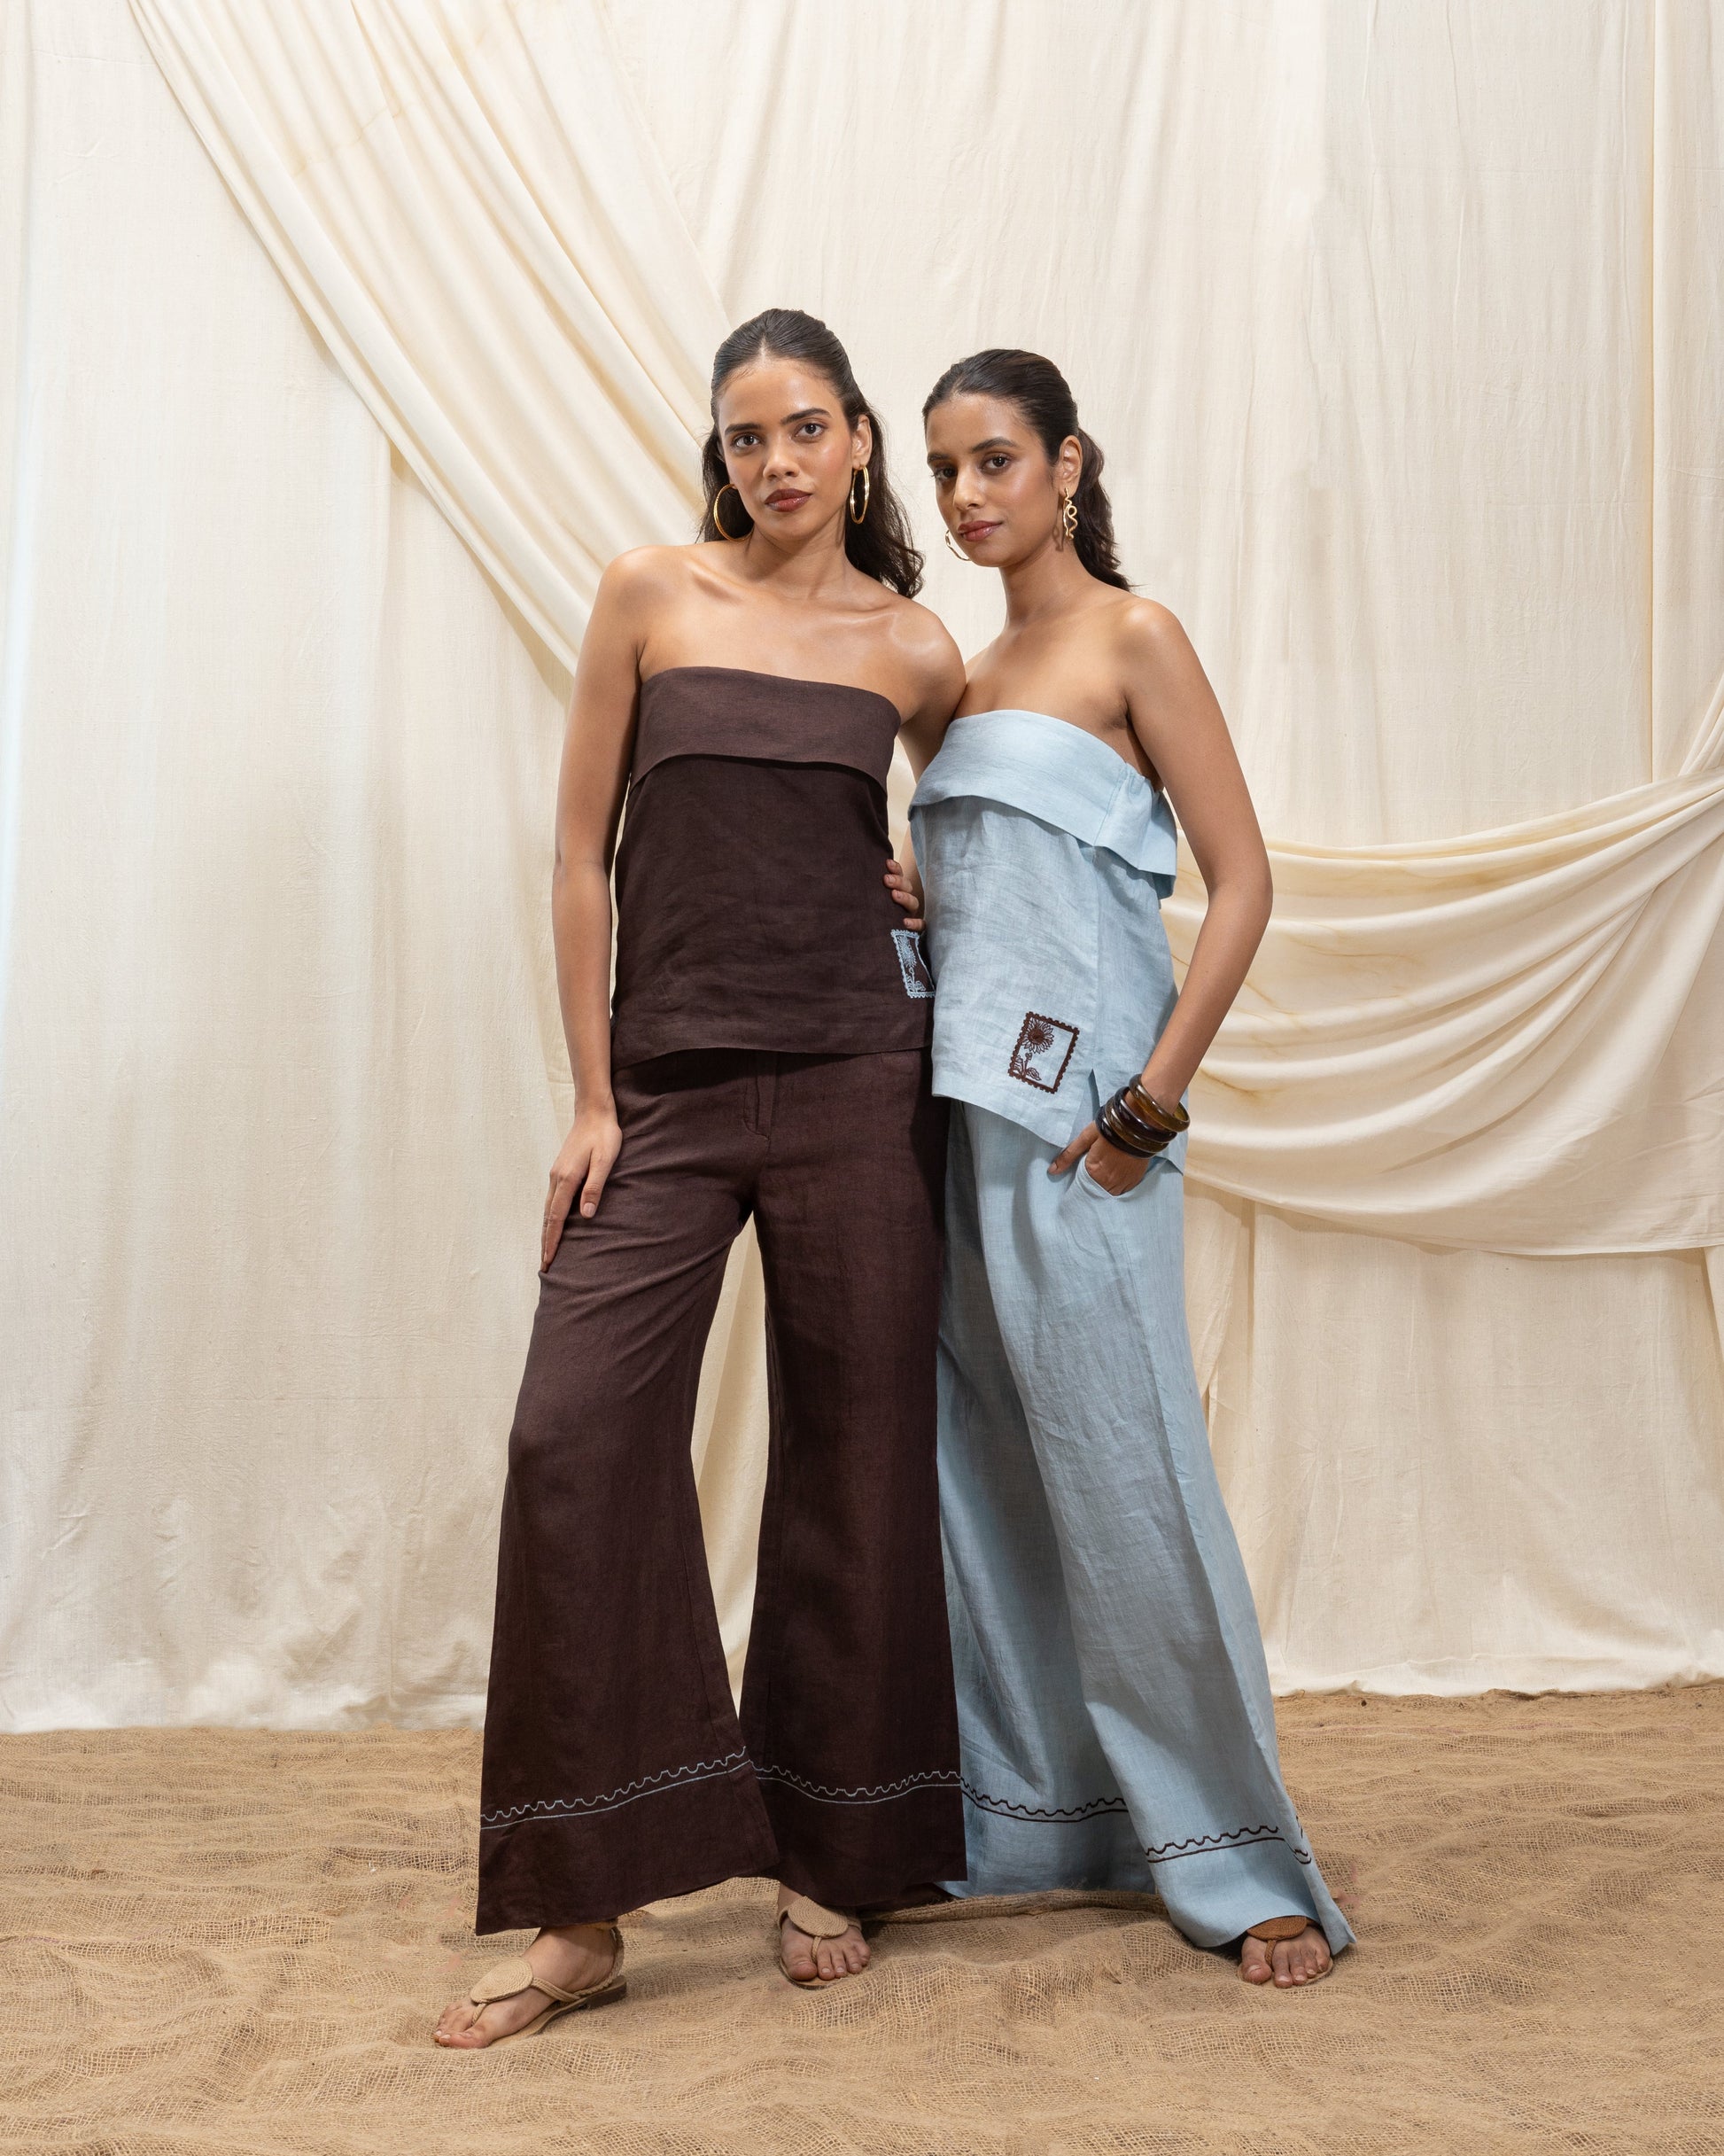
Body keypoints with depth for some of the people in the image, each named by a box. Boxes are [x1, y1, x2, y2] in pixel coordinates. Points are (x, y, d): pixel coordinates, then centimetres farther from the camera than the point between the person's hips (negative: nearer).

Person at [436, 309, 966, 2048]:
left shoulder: (914, 651, 8)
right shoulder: (649, 596, 5)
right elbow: (582, 856, 4)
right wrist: (592, 1096, -1)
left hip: (856, 1077, 1)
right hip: (668, 1086, 0)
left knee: (853, 1449, 3)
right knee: (577, 1435, -10)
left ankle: (827, 1864, 19)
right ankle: (582, 1908, 0)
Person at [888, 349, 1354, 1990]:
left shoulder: (1131, 640, -3)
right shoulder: (971, 671, 17)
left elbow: (1241, 882, -9)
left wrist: (1152, 1103, -15)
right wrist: (903, 900, 3)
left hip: (1076, 1124, -7)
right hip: (957, 1106, 7)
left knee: (1123, 1480, -5)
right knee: (981, 1481, 10)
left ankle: (1238, 1858, 7)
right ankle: (1035, 1820, 23)